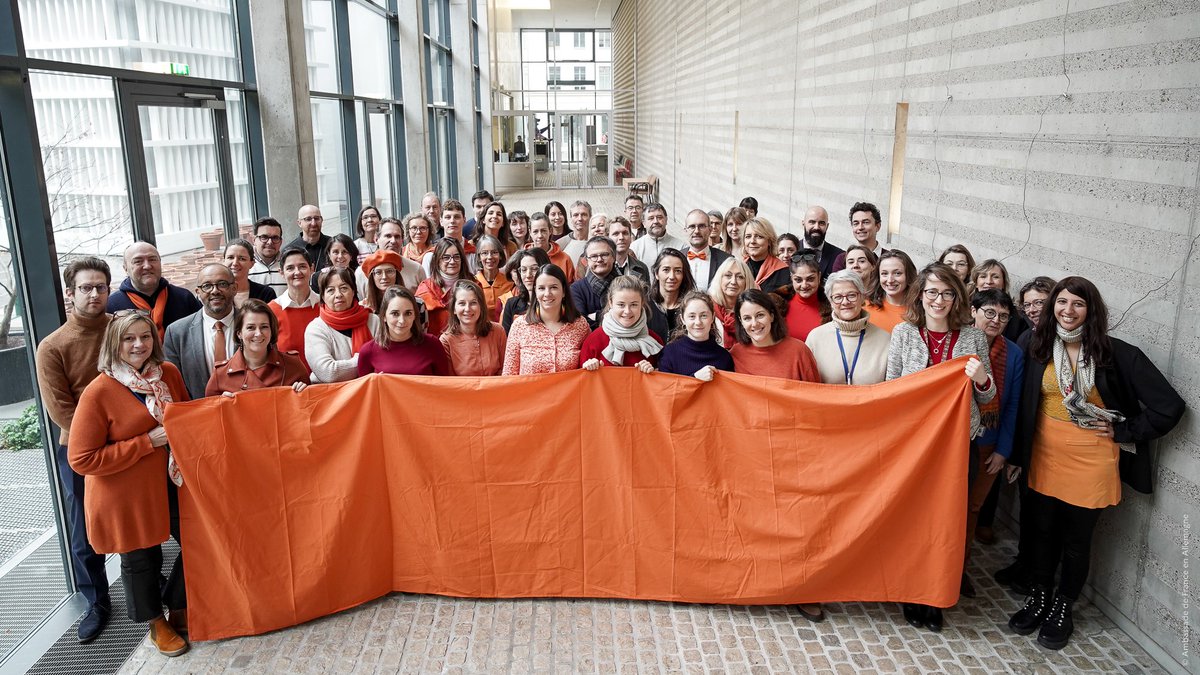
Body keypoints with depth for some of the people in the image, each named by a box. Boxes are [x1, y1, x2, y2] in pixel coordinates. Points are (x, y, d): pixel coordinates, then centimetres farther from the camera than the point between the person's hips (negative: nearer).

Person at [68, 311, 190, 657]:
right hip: (126, 495, -4)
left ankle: (178, 609, 35)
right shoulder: (99, 392, -18)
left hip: (171, 482, 5)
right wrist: (149, 441, -22)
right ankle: (156, 622, 40)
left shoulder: (169, 373, -2)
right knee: (141, 560, 13)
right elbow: (82, 459, -19)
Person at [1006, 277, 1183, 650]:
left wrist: (1123, 431, -7)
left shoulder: (1117, 353, -12)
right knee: (1043, 531, 15)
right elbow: (1027, 406, 7)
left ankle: (1062, 608, 30)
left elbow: (1169, 406, -10)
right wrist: (1018, 455, 7)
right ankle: (1039, 598, 34)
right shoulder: (1041, 348, -1)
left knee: (1076, 539, 10)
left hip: (1090, 463, -3)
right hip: (1045, 459, 3)